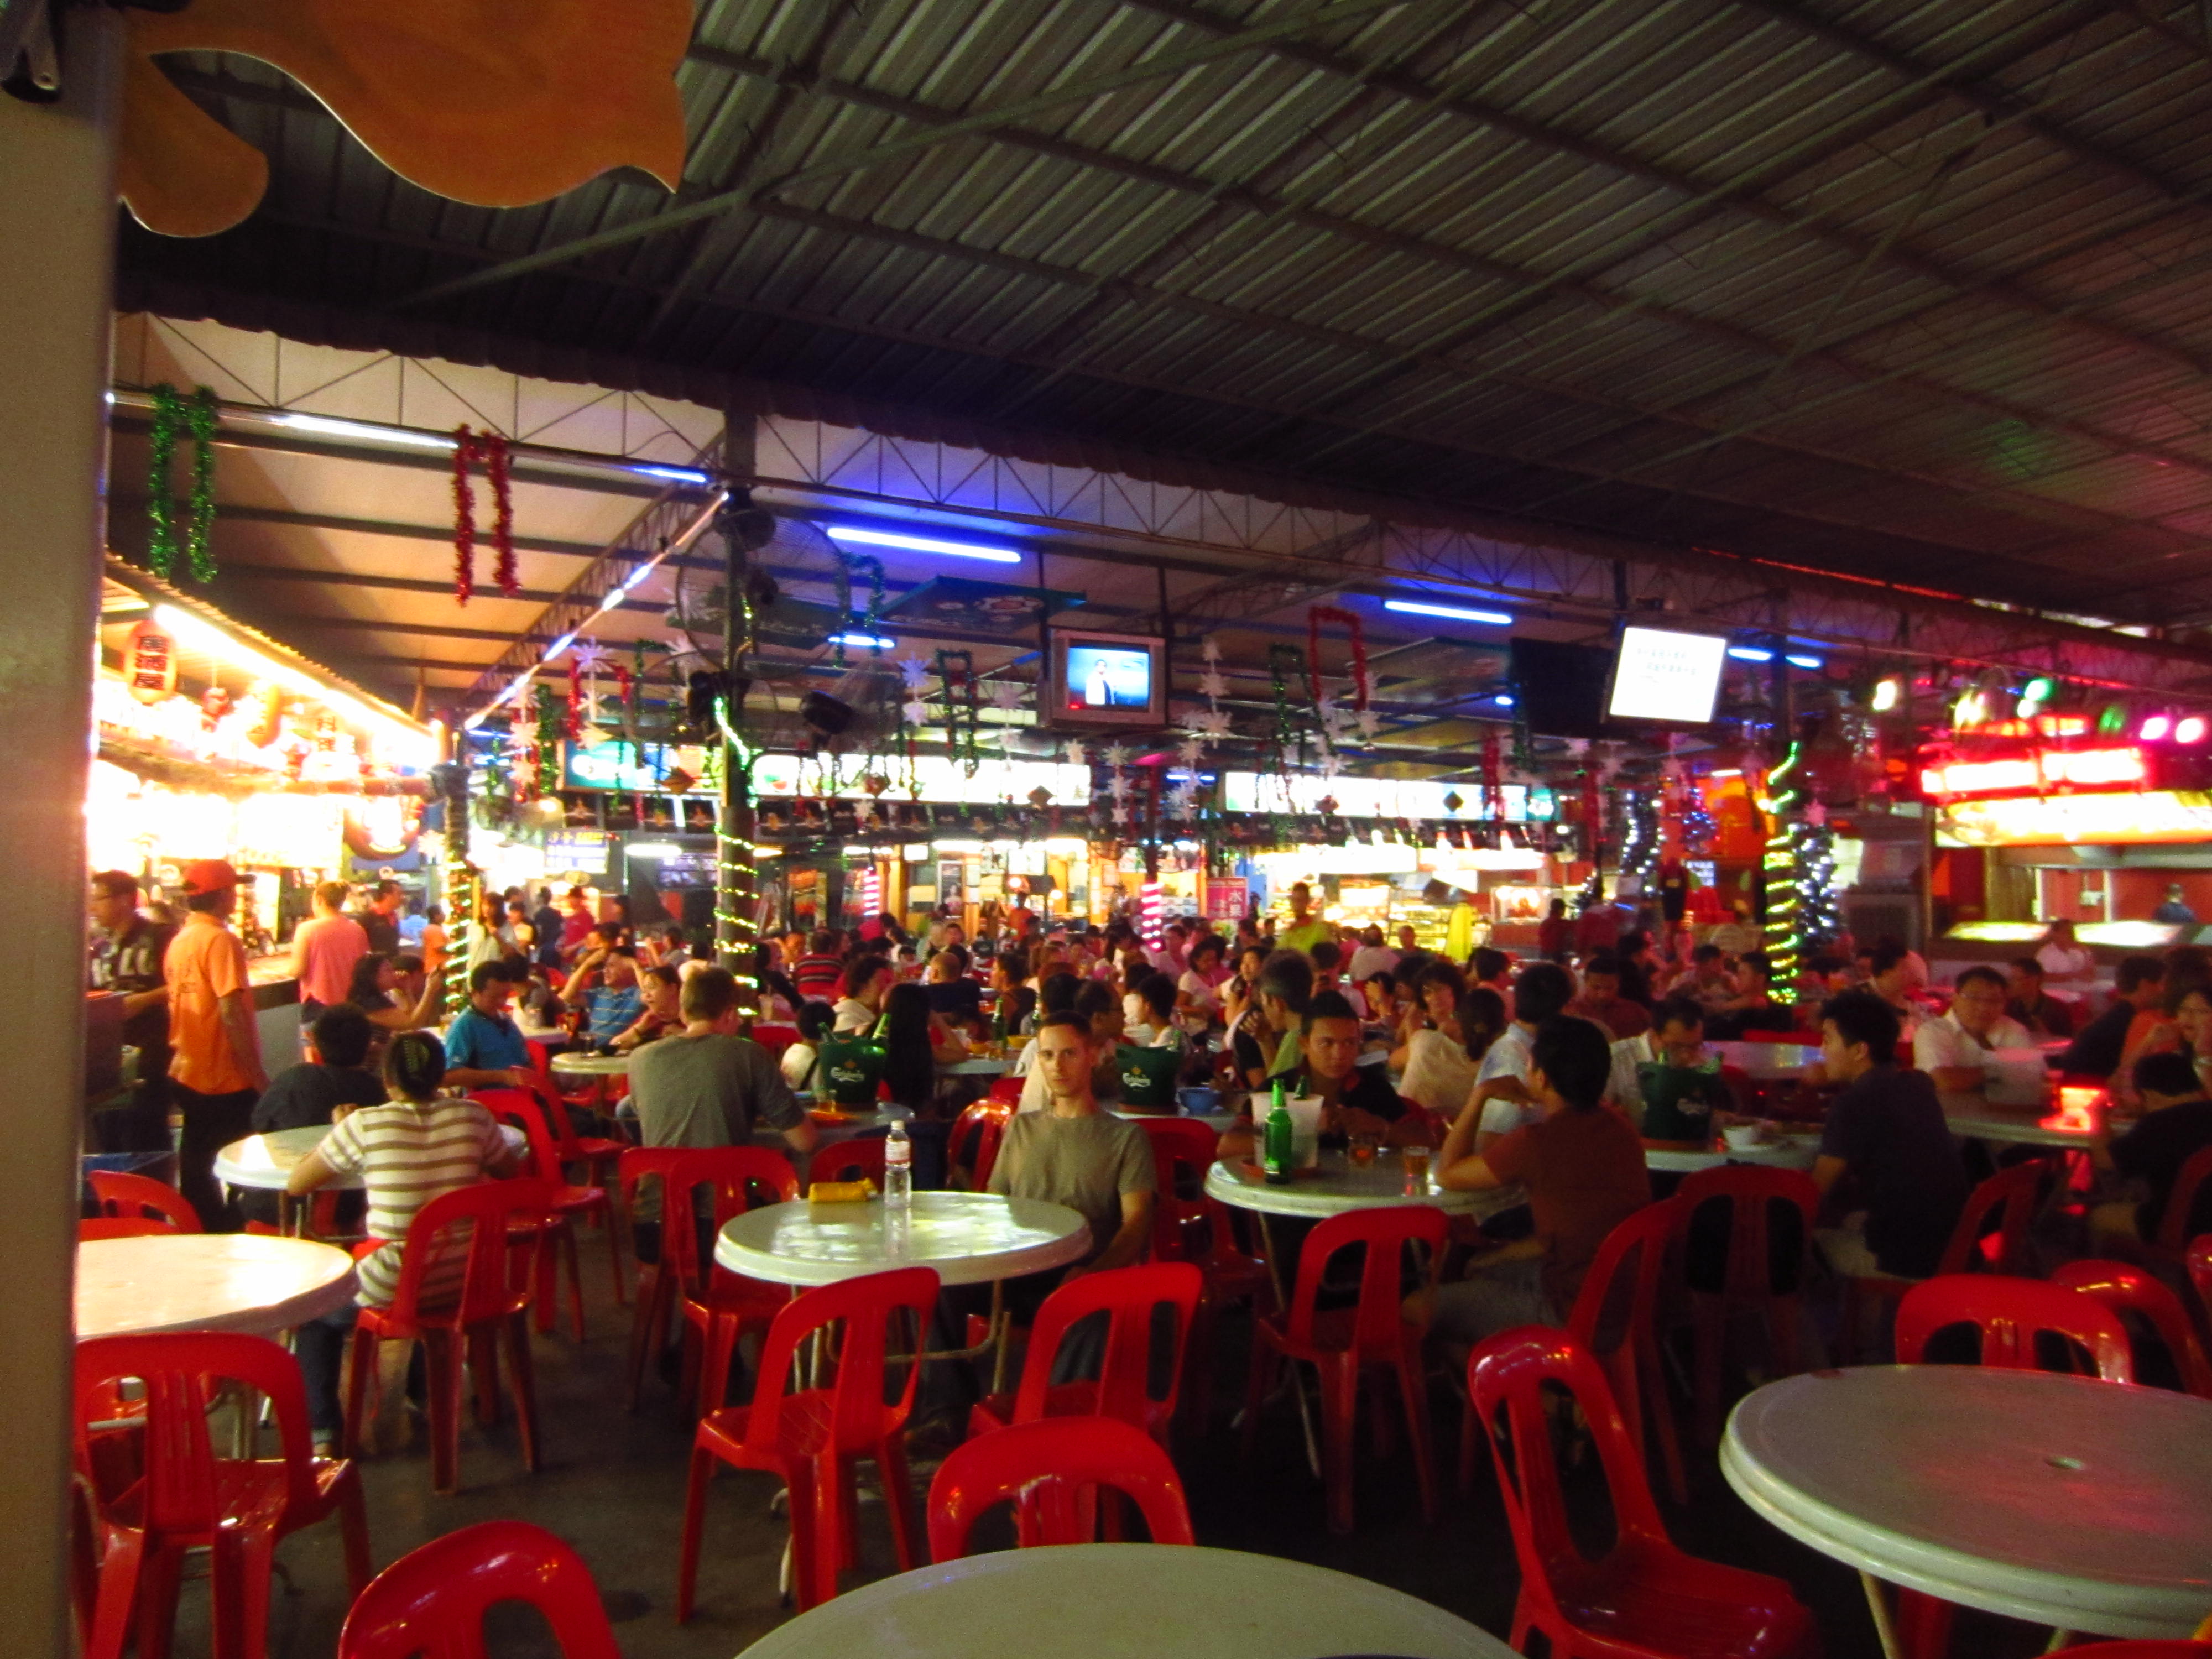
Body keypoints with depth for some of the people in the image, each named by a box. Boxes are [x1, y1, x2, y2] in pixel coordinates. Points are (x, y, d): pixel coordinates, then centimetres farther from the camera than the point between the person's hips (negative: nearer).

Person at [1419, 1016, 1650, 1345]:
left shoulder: (1537, 1141, -25)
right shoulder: (1619, 1127, -1)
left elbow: (1447, 1175, -8)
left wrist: (1479, 1095, -1)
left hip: (1574, 1308, -9)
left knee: (1415, 1308, -3)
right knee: (1480, 1267, 29)